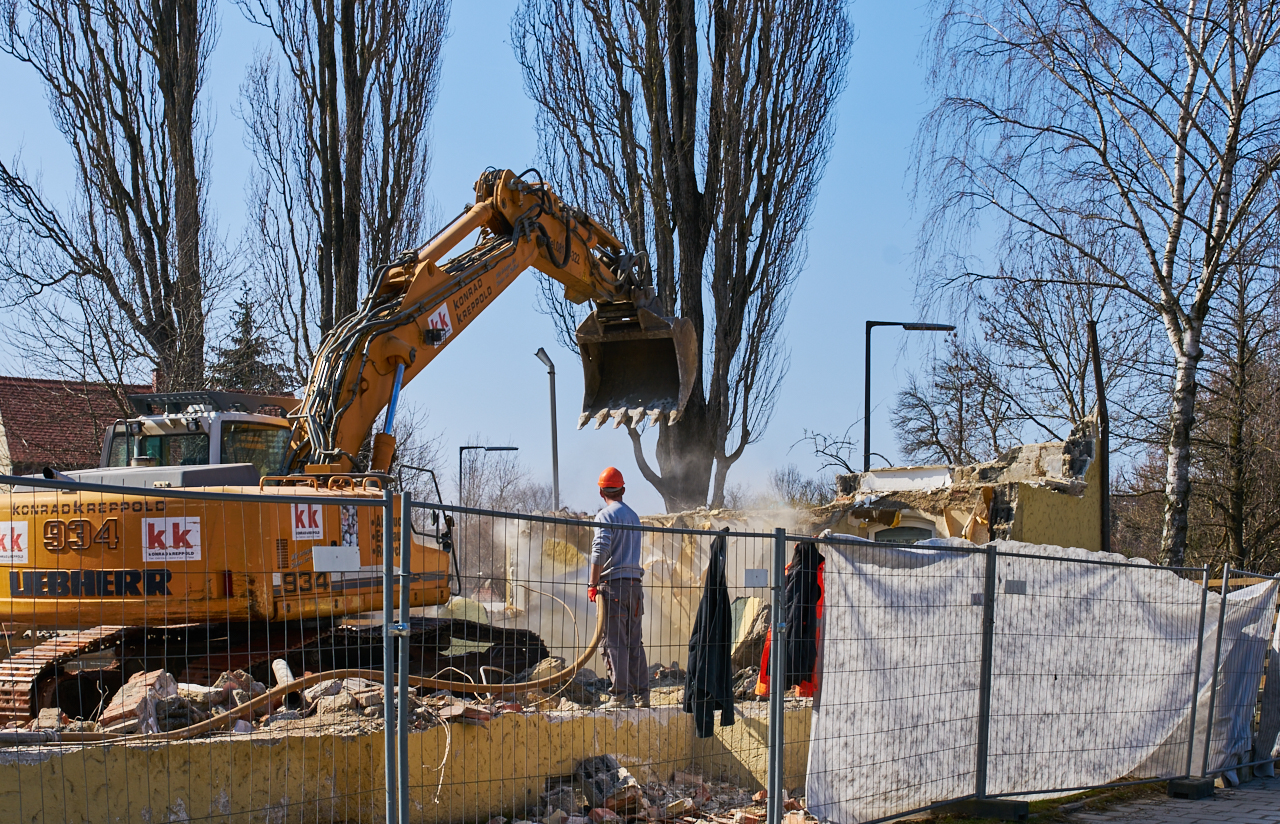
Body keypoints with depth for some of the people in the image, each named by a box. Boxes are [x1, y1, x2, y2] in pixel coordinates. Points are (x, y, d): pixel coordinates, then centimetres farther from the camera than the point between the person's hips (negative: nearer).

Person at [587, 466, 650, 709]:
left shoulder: (605, 515, -5)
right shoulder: (633, 515, 18)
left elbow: (600, 551, -16)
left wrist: (593, 584, -14)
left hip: (614, 582, -7)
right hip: (634, 582, 7)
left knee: (615, 642, -6)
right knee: (634, 642, 10)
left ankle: (622, 695, -8)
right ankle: (642, 694, 9)